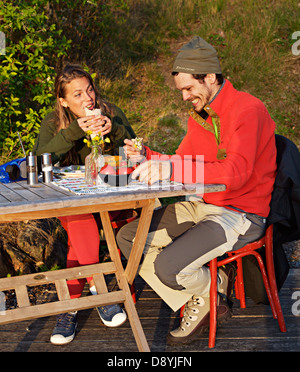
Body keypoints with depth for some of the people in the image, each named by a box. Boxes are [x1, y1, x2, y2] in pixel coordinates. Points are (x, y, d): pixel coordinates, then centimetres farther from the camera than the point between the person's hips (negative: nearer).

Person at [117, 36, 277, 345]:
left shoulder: (248, 109, -17)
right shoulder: (199, 115, 12)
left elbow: (236, 172, -31)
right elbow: (183, 164, 14)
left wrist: (172, 168, -38)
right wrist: (148, 157, -5)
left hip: (239, 215, -9)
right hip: (201, 205, 9)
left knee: (169, 266, -27)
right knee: (128, 237, 0)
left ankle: (213, 290, 10)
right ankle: (195, 307, 3)